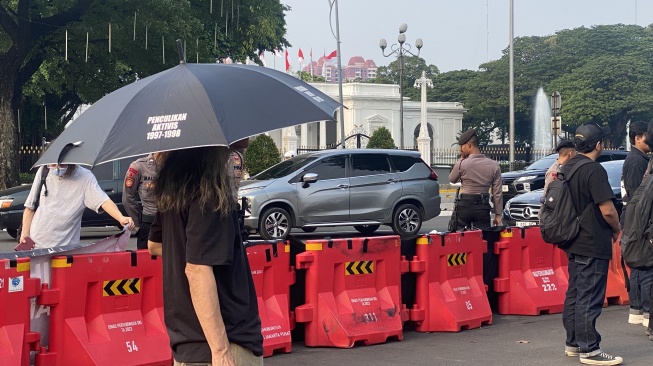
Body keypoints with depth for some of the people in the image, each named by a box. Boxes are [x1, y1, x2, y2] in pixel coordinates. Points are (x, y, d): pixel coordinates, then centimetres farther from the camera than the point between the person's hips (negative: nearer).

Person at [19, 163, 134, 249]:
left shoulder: (85, 177, -7)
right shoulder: (43, 173, 3)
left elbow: (103, 201, -20)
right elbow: (30, 207, 11)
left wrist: (121, 218, -37)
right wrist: (24, 233, 2)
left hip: (65, 247, -3)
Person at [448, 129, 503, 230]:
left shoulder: (461, 164, -8)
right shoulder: (494, 165, 0)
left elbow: (452, 179, 13)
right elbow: (497, 193, 1)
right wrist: (498, 215, 7)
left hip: (465, 206, -2)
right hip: (483, 208, 2)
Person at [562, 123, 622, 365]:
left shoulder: (567, 168, 9)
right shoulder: (594, 170, -18)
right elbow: (608, 210, -21)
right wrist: (617, 230, -2)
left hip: (574, 244, 9)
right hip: (593, 245, -9)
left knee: (574, 295, 15)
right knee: (589, 299, -5)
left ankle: (573, 343, 23)